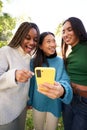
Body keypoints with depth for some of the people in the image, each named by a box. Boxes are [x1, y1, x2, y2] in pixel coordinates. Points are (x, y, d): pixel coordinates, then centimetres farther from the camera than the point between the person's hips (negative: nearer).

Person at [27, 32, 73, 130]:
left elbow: (65, 81, -23)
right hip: (38, 103, 1)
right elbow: (31, 82, -1)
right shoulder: (34, 61, -9)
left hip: (54, 105, -1)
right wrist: (28, 101, 8)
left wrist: (62, 90, -46)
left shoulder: (61, 62, -12)